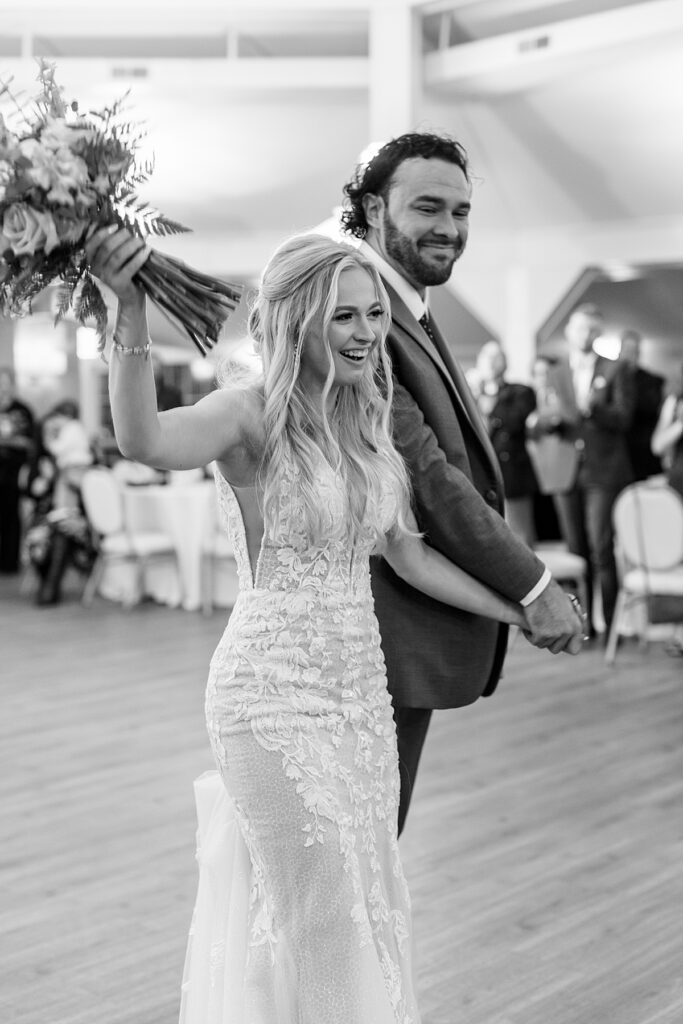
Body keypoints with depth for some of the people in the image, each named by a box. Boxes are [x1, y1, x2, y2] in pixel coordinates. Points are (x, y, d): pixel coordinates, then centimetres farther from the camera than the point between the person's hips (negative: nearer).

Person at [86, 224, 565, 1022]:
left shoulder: (366, 425, 8)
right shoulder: (252, 414, -13)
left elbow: (408, 555, 14)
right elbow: (145, 440, -34)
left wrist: (520, 613, 20)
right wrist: (130, 310, -46)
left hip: (362, 688, 7)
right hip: (273, 694, -7)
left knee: (368, 902, 16)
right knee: (320, 913, 1)